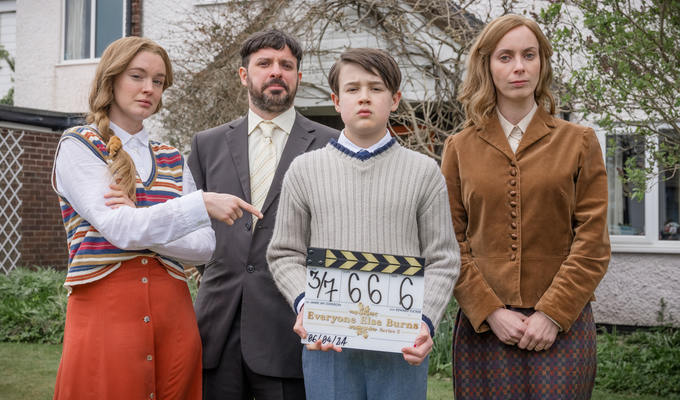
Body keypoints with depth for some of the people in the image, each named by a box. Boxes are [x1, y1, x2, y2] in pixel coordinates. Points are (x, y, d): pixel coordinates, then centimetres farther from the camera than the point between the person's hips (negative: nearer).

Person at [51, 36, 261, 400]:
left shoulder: (171, 159, 13)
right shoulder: (78, 147, 1)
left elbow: (204, 245, 2)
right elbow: (119, 228, -14)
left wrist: (143, 227, -13)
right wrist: (202, 203, -20)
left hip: (172, 312, 4)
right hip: (104, 312, -4)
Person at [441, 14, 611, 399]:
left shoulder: (578, 142, 5)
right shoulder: (460, 148, 7)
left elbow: (593, 243, 0)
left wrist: (553, 313, -9)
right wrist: (490, 311, -8)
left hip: (562, 326, 0)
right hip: (483, 325, 1)